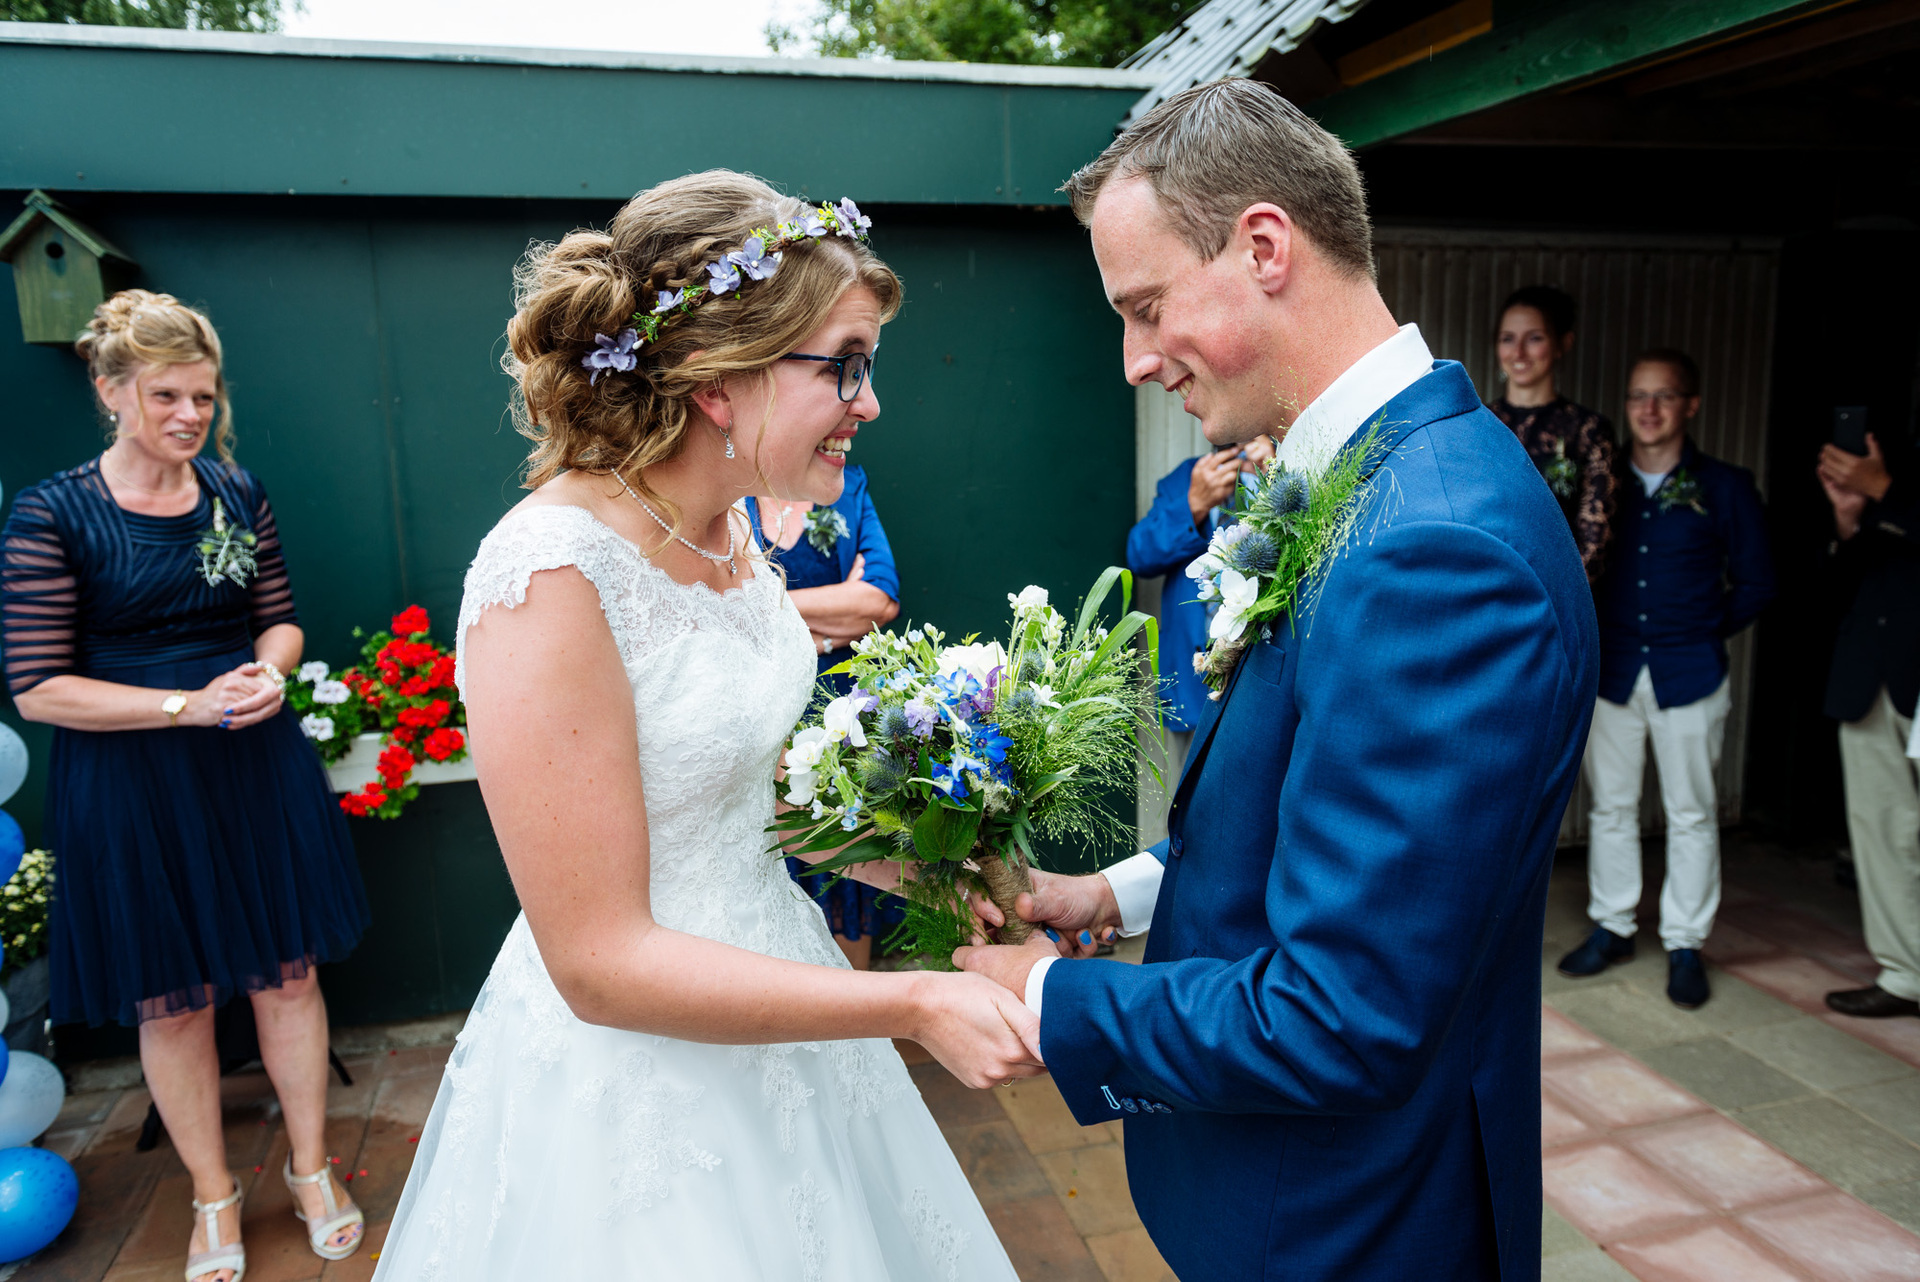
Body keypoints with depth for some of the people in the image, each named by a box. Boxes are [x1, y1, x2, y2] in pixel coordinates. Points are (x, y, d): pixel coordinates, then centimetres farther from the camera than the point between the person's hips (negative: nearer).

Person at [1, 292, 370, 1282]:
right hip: (129, 785, -3)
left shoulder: (238, 492, 3)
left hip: (257, 766, 3)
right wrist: (189, 703, -19)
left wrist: (269, 670, -10)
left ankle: (311, 1166, 31)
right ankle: (214, 1197, 32)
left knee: (288, 970, 10)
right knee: (170, 1001, 10)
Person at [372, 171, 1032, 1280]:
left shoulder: (727, 529, -2)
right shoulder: (552, 572, -26)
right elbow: (600, 963, -24)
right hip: (636, 1072, -7)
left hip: (762, 971, 8)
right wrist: (916, 1005, -24)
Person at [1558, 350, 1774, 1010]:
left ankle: (1685, 944, 18)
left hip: (1688, 675, -1)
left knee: (1691, 813, 5)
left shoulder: (1726, 487, -1)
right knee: (1610, 805, 10)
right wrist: (1595, 633, 0)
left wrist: (1706, 634, 1)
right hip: (1610, 670, 2)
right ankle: (1612, 927, 24)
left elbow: (1755, 582, 6)